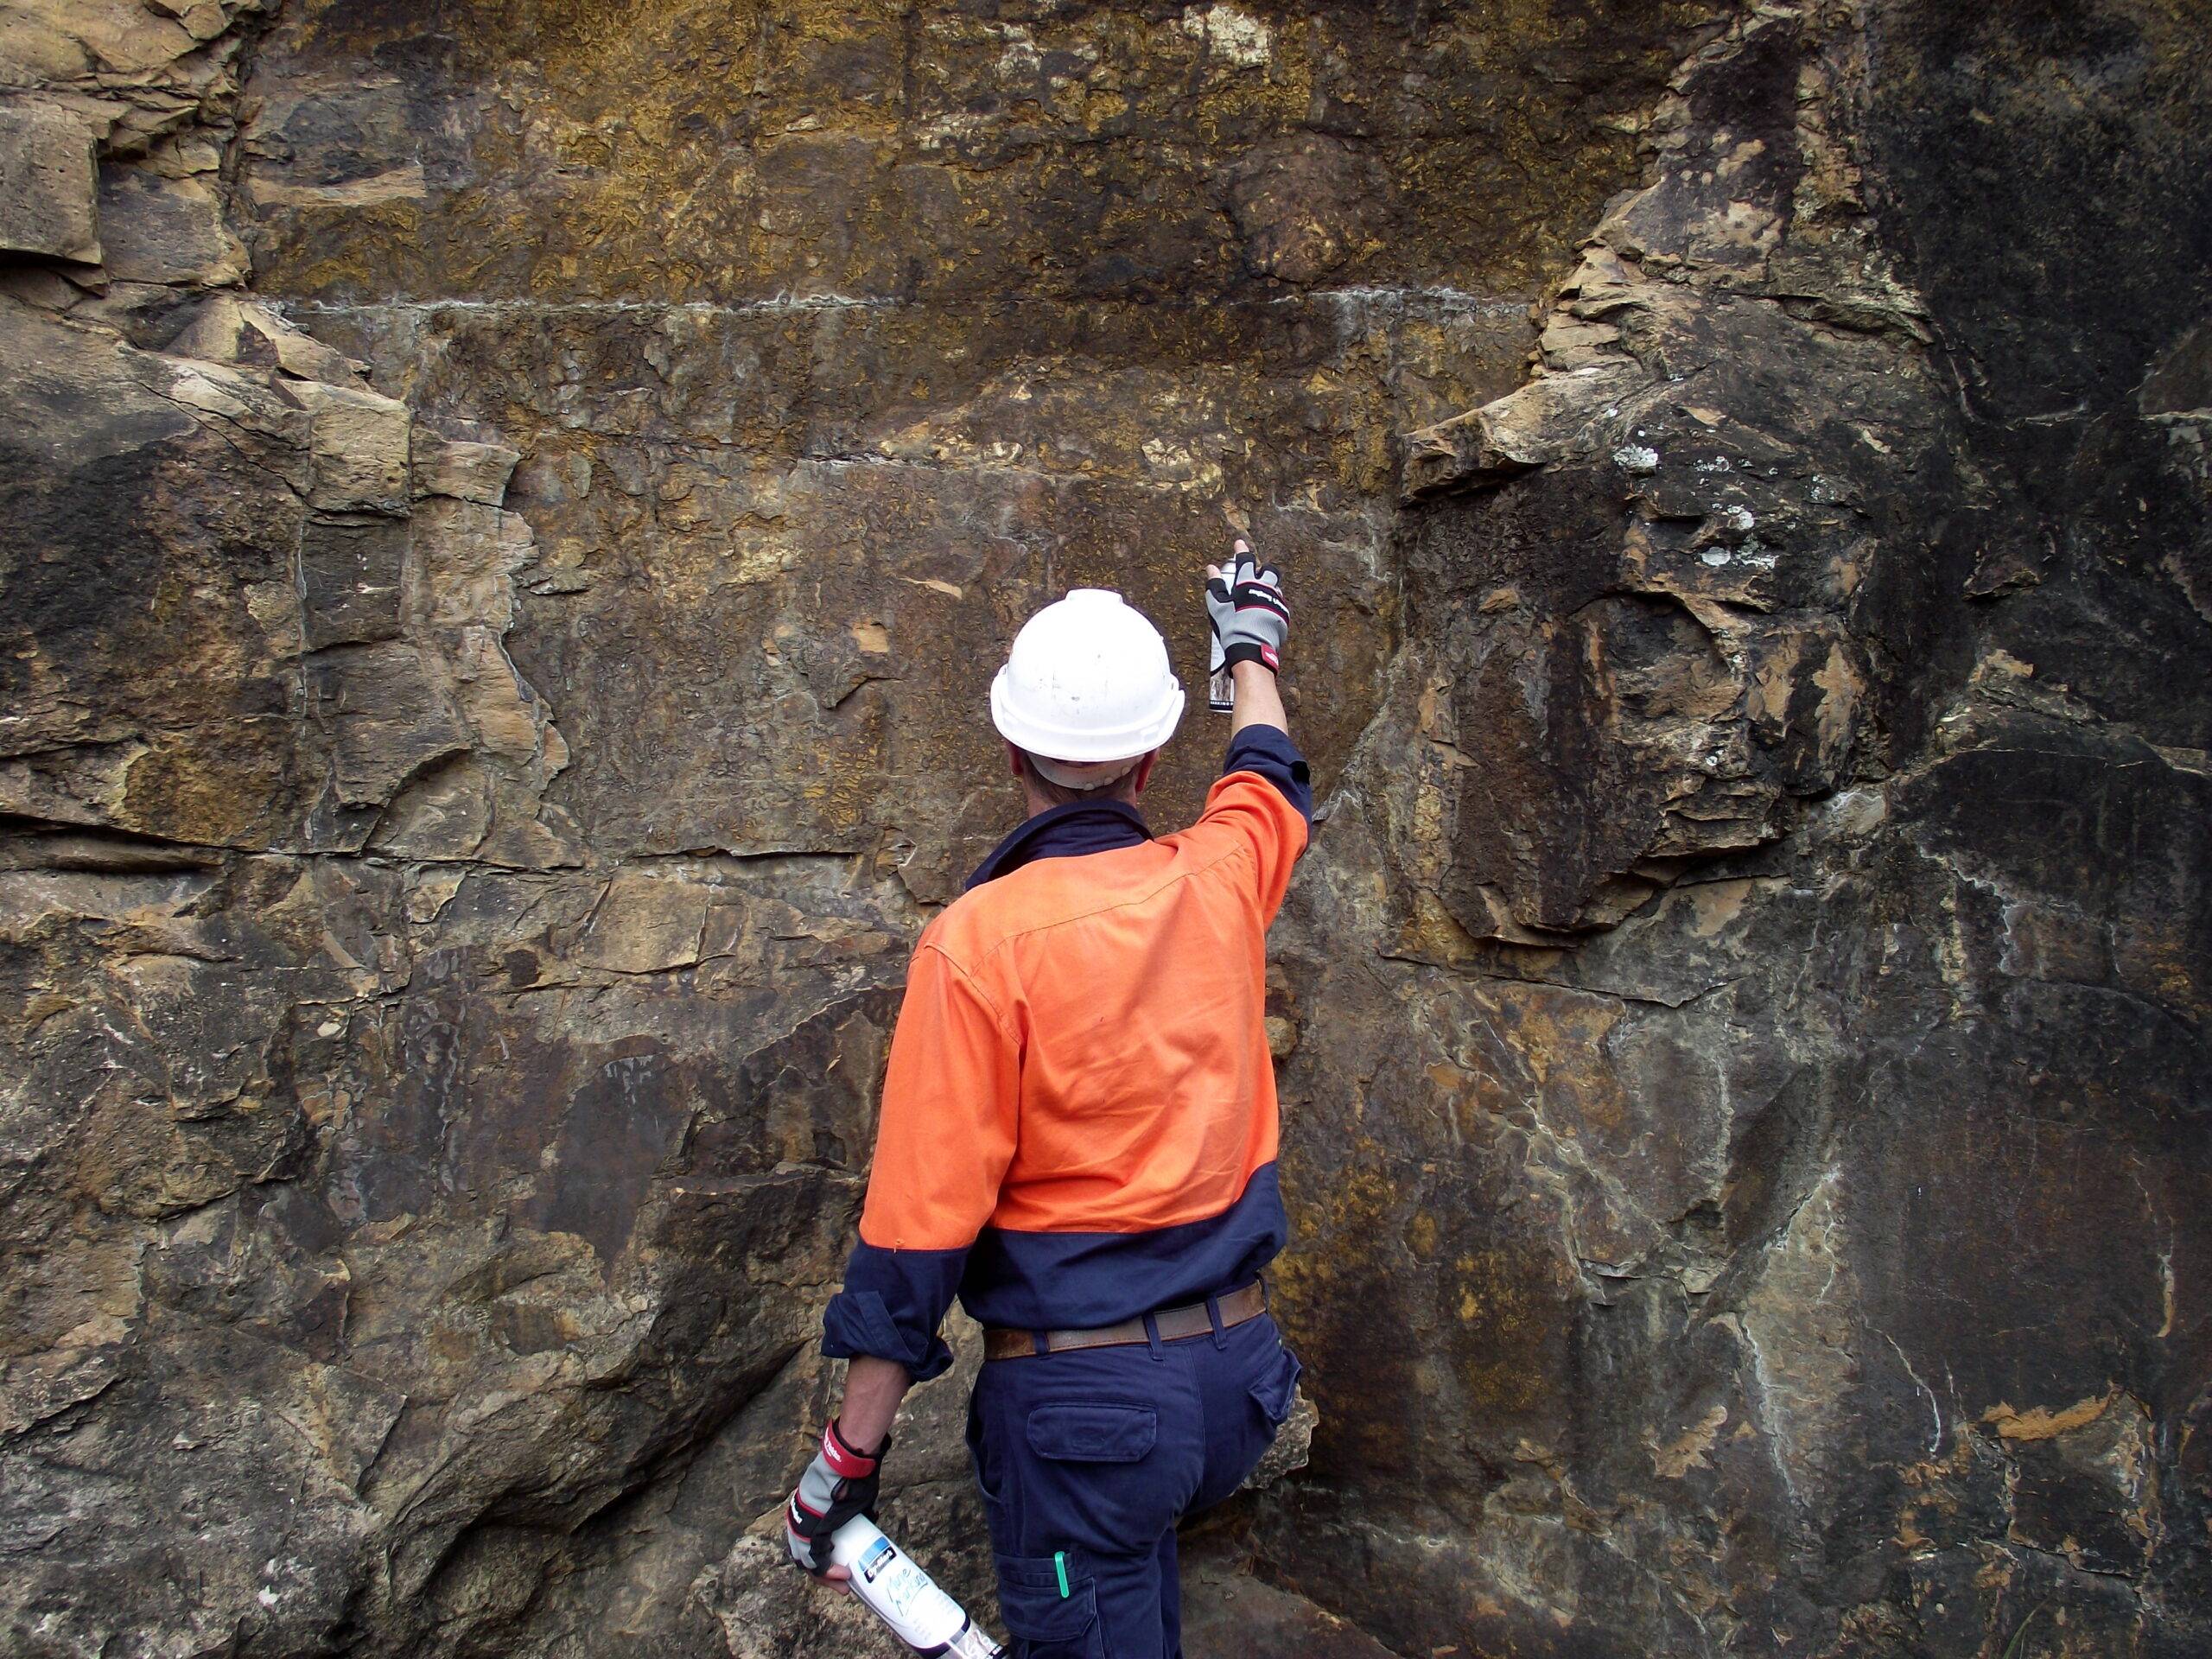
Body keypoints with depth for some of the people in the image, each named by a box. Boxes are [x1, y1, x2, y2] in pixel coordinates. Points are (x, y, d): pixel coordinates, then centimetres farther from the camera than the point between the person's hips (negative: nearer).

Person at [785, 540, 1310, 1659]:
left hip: (1078, 1396, -5)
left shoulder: (978, 941, -16)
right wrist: (1248, 646, 43)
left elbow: (920, 1218, -15)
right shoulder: (1218, 881, -1)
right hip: (1236, 1377, 5)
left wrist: (848, 1453, -6)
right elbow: (1268, 777, 24)